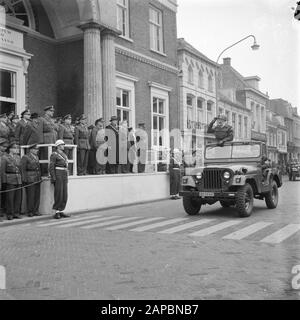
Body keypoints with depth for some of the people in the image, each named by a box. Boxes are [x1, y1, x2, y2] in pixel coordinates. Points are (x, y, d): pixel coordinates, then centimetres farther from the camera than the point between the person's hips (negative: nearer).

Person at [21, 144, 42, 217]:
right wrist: (24, 180, -16)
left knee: (37, 195, 4)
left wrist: (40, 178, 15)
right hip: (29, 180, -7)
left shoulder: (36, 157, 17)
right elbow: (22, 169, -10)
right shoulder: (25, 157, -5)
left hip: (37, 180, 7)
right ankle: (30, 212, 2)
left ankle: (35, 211, 11)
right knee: (30, 196, -5)